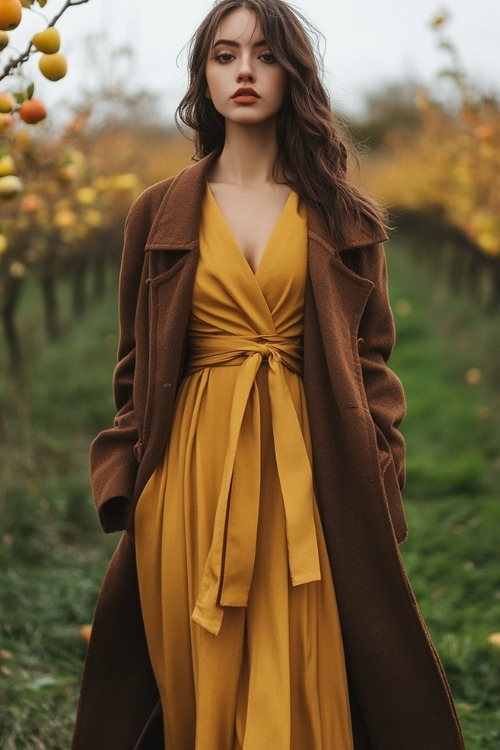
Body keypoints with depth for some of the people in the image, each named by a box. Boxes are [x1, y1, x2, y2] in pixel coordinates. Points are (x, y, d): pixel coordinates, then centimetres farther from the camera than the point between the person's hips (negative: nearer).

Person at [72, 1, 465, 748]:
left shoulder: (344, 216, 6)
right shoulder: (160, 214, 7)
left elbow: (372, 359, 5)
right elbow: (135, 369, 9)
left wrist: (377, 491, -5)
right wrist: (126, 495, 1)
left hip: (312, 479, 0)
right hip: (194, 478, 1)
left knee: (307, 690, 2)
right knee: (201, 688, 6)